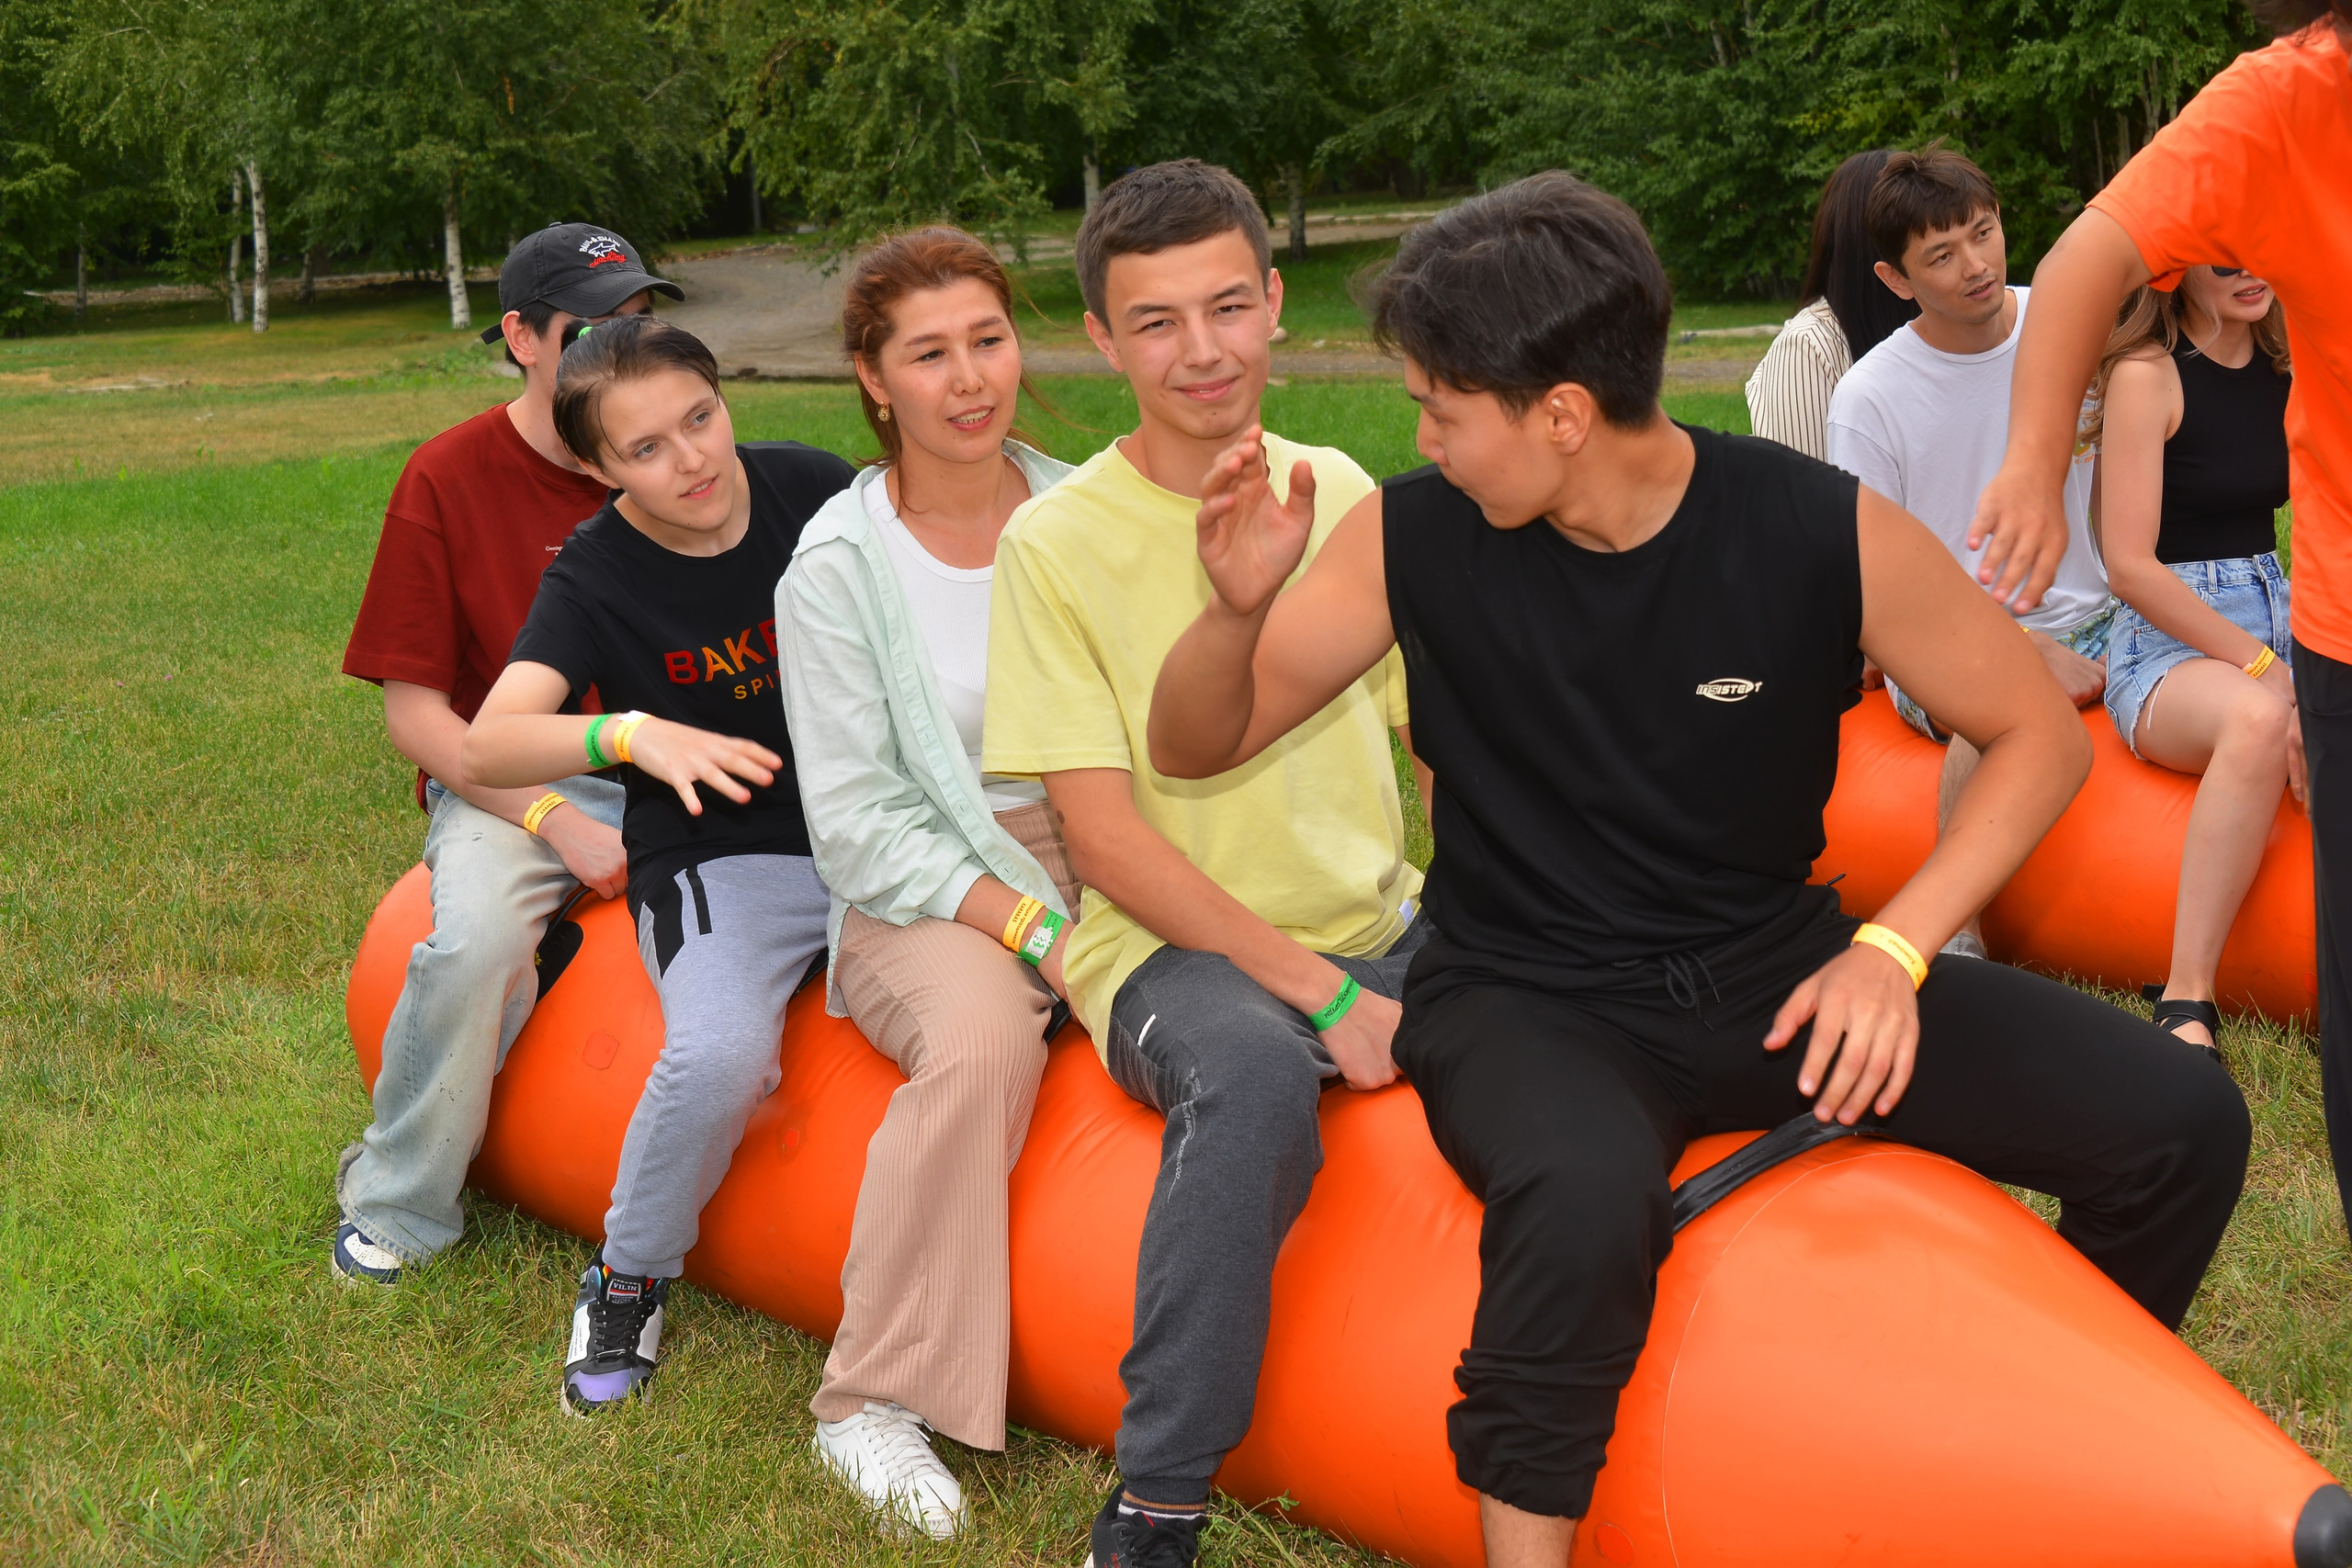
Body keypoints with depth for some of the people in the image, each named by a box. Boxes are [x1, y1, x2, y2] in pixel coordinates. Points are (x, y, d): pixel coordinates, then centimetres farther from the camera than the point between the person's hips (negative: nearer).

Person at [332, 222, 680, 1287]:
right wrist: (557, 821, -16)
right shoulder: (449, 478, -3)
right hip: (506, 787, -2)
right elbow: (412, 710, -5)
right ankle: (395, 1212, -6)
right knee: (477, 941, -33)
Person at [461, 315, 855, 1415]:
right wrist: (634, 734, -37)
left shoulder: (810, 489, -1)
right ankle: (629, 1278, -2)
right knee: (718, 1054, -34)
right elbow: (489, 746, -20)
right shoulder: (595, 576, -7)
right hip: (722, 859, -3)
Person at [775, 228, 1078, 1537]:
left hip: (1096, 864, 4)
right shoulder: (837, 567, -3)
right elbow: (858, 824, -7)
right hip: (928, 893, -3)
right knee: (983, 1037, -36)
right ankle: (875, 1400, -23)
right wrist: (1034, 931, -17)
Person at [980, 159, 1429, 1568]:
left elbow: (1439, 729, 12)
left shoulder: (1341, 493, 9)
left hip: (1382, 927, 5)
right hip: (1175, 949, -4)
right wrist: (1322, 992, -17)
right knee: (1257, 1078, -38)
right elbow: (1107, 837, -10)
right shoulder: (1059, 540, -5)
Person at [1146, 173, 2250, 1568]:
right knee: (1585, 1196, -39)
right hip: (1527, 999, -2)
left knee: (2177, 1116, -13)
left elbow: (2042, 734, 0)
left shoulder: (1829, 533, -11)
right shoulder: (1414, 539, -8)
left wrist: (1892, 949, -13)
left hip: (1777, 973, 2)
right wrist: (1239, 608, -21)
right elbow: (1199, 748, 1)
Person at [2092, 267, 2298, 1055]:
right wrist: (2265, 668, -17)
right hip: (2168, 641, -6)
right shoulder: (2147, 375, -6)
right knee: (2258, 718, -40)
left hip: (2277, 618, 6)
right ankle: (2186, 1005, -36)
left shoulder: (2283, 365, 12)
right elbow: (2131, 565, -12)